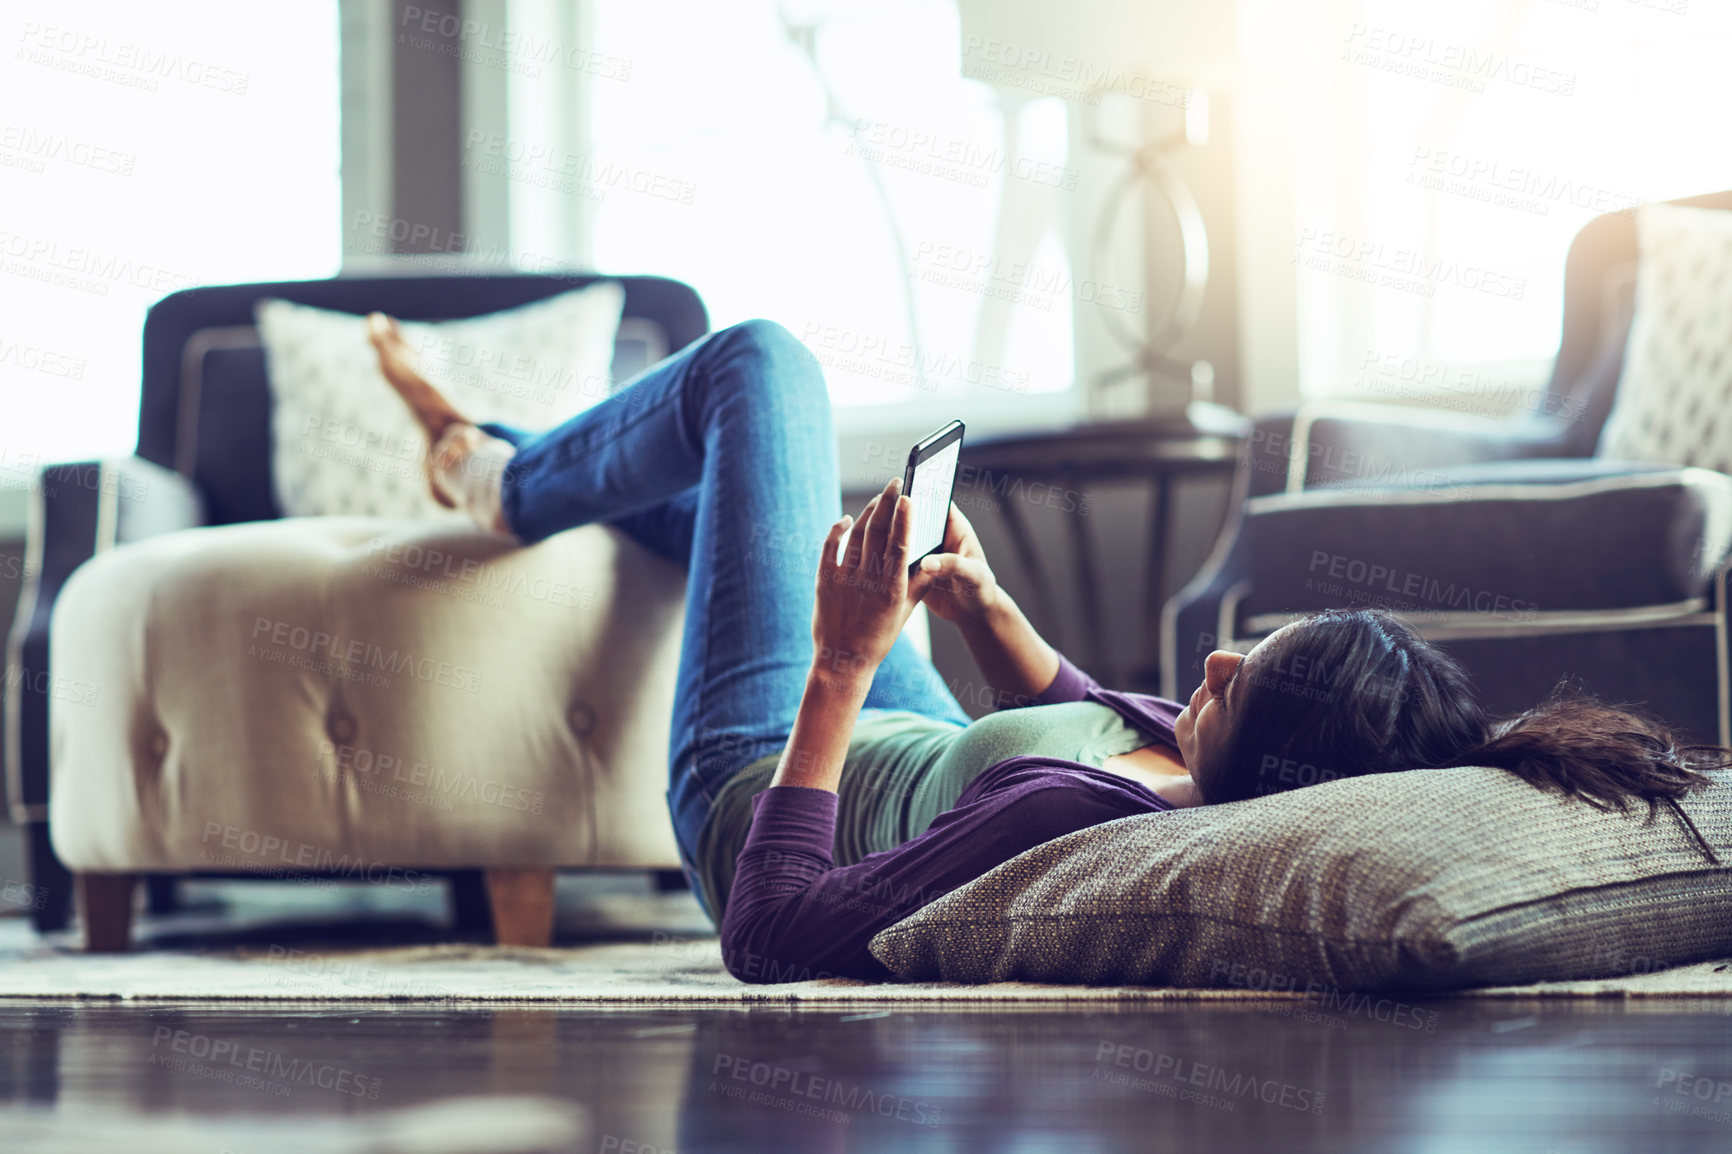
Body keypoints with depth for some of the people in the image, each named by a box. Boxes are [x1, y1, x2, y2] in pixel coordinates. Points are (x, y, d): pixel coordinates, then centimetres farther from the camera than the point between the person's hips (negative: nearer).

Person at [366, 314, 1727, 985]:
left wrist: (844, 669, -40)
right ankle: (519, 473, 58)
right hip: (914, 752, 6)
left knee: (761, 363, 5)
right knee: (764, 435, 27)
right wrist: (986, 605, -13)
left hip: (756, 796, -6)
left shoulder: (1074, 823, -49)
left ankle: (513, 478, 36)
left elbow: (771, 934, -42)